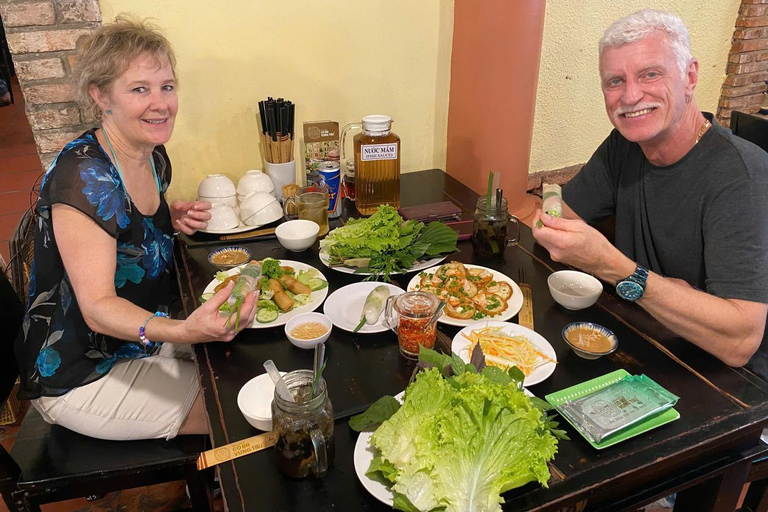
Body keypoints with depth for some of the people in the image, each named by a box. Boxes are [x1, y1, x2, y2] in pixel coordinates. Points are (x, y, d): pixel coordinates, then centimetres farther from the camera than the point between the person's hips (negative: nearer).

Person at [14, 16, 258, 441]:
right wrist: (183, 331, -49)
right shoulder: (83, 177, -27)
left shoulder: (153, 158, -1)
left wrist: (173, 220, -6)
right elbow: (98, 306, -30)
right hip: (79, 375, -8)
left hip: (141, 339, 8)